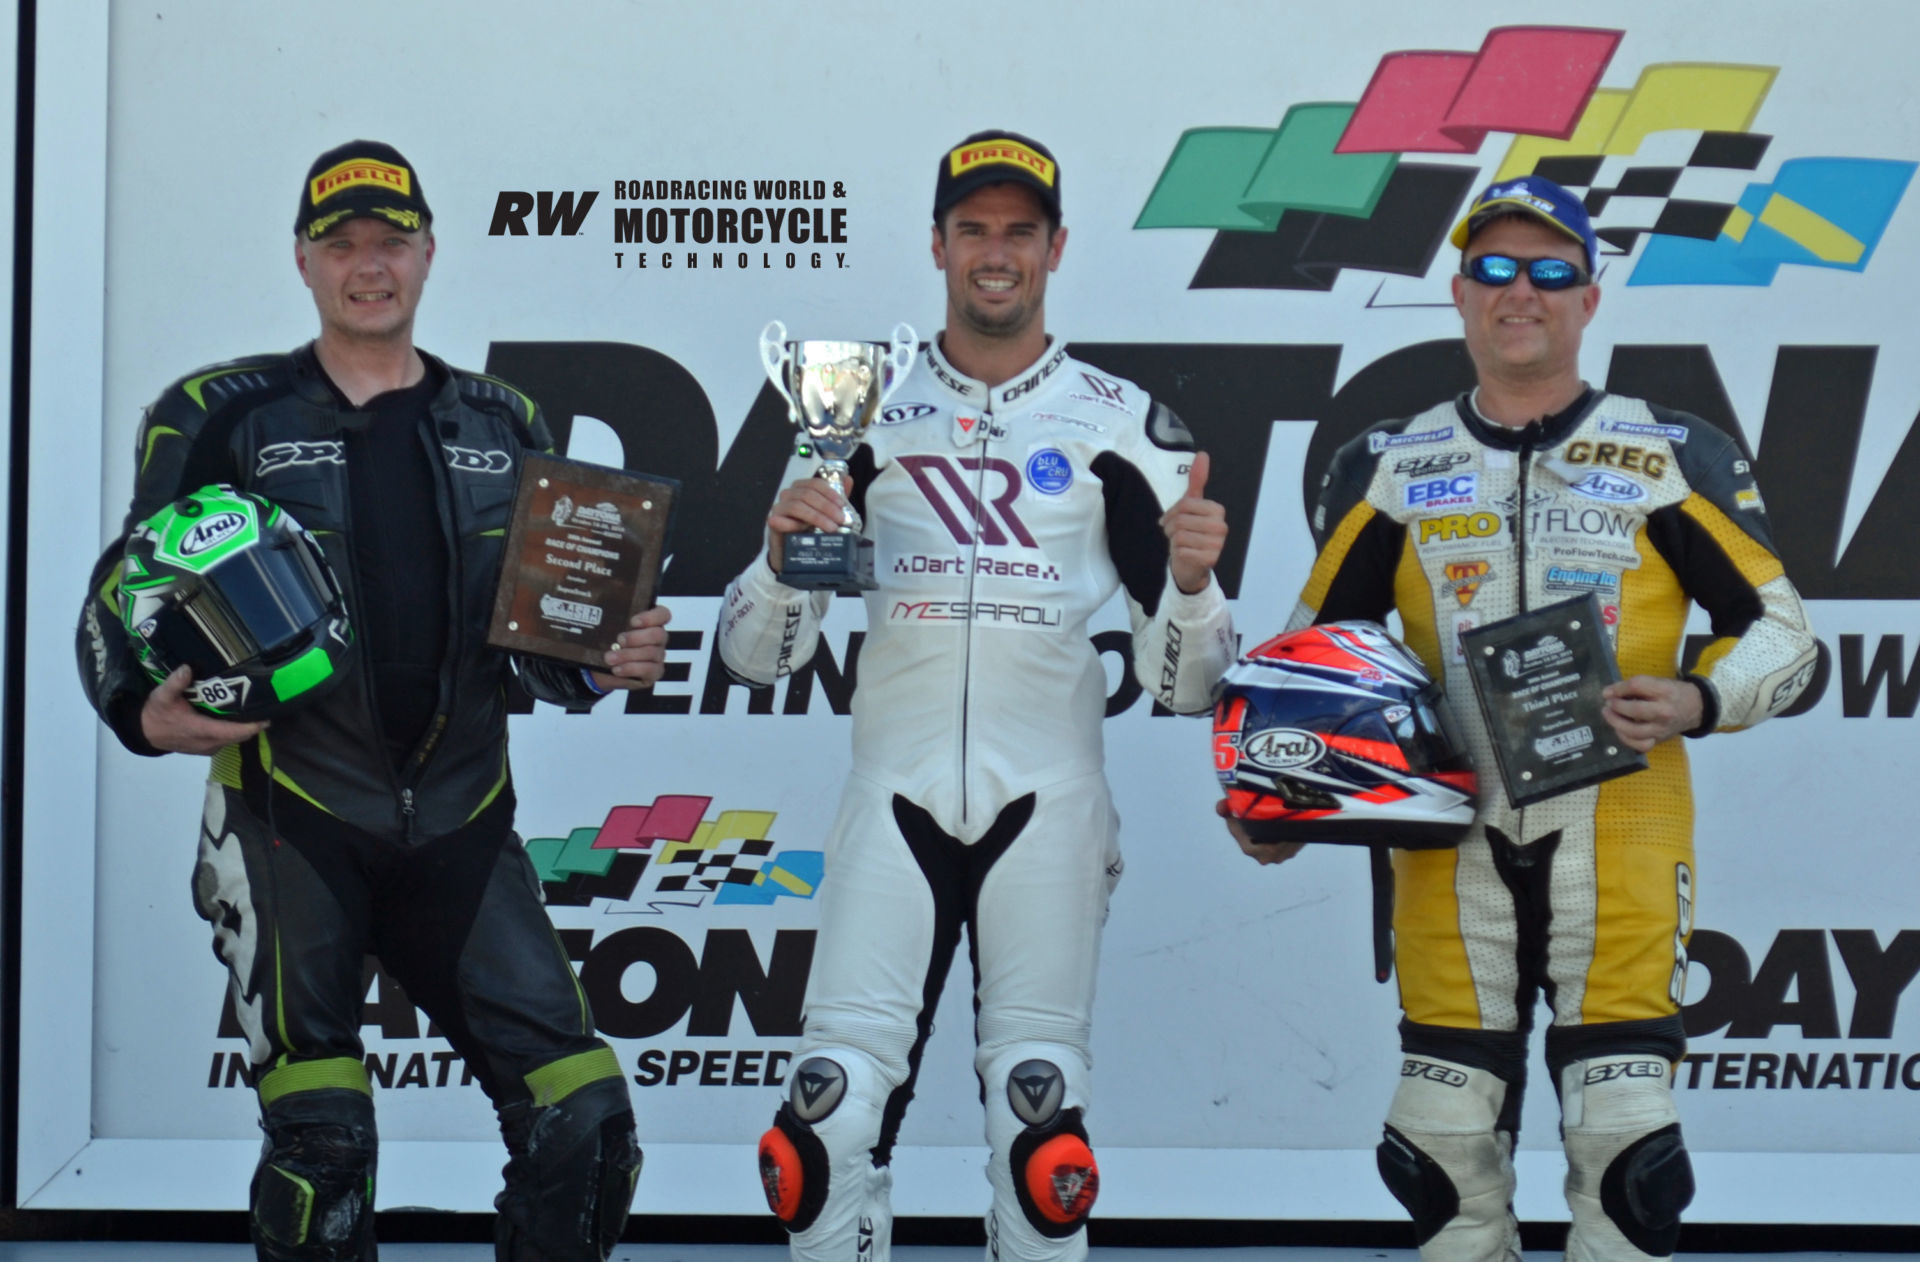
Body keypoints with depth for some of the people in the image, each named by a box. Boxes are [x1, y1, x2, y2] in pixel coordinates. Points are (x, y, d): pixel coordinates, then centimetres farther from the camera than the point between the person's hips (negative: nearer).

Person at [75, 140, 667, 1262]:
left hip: (460, 828, 3)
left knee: (584, 1120, -6)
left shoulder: (504, 425, 14)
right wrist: (144, 711, -17)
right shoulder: (221, 416, 4)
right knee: (321, 1146, -13)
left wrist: (606, 665, -3)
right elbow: (121, 594, 3)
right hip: (292, 822, -3)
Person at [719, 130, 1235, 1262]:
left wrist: (1193, 577, -17)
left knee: (1040, 1111, -3)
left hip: (1048, 803, -1)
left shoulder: (1123, 426, 5)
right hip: (896, 794, 1)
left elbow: (1182, 682, 3)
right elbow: (758, 655, 8)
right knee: (835, 1105, -8)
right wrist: (784, 555, -12)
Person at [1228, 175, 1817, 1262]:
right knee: (1445, 1133, 4)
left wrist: (1696, 703, -15)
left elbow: (1779, 626, 5)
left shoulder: (1672, 457, 3)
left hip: (1618, 832, -2)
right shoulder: (1392, 469, 10)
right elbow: (1317, 643, 16)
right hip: (1450, 835, 2)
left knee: (1624, 1132, -6)